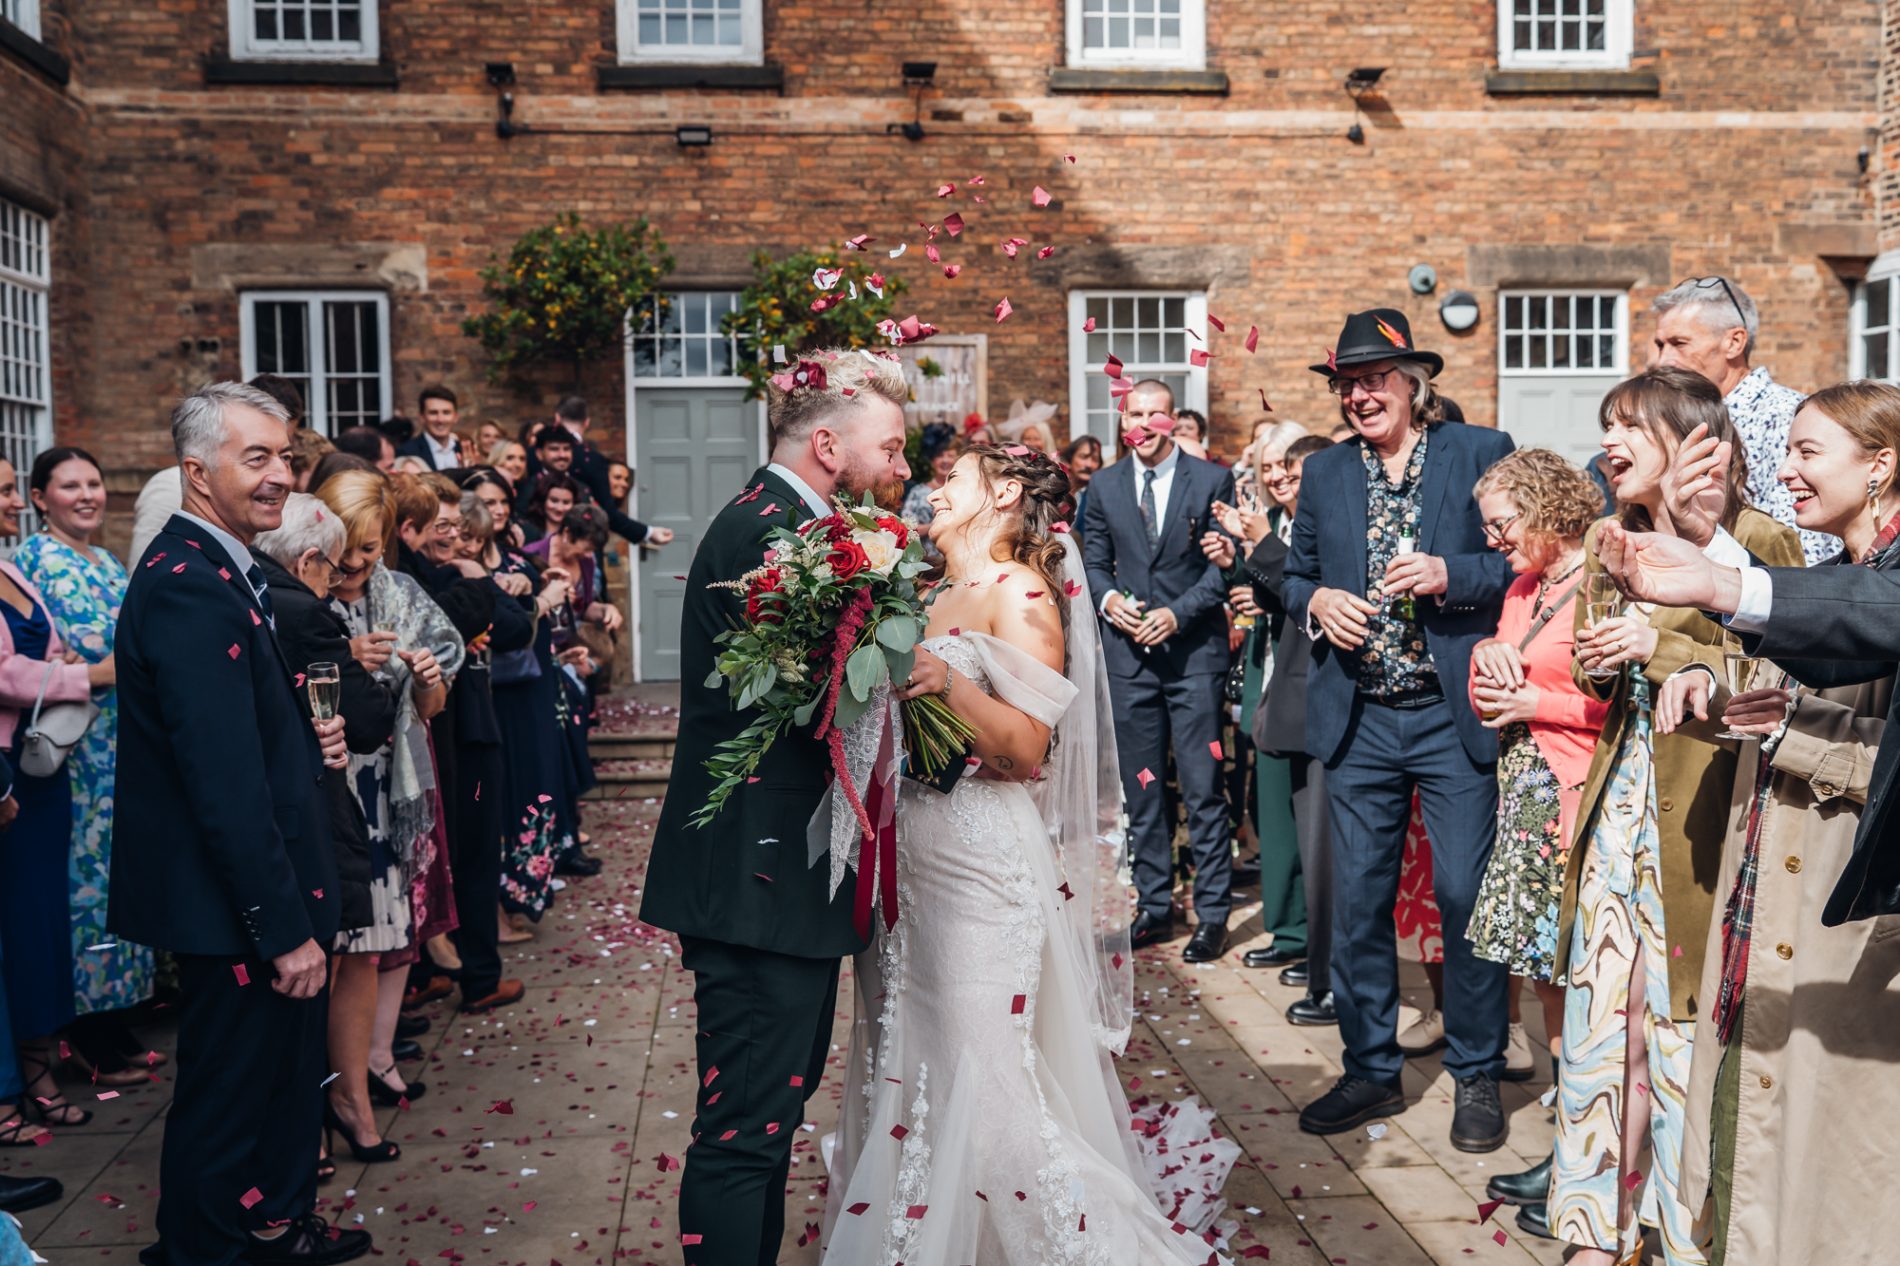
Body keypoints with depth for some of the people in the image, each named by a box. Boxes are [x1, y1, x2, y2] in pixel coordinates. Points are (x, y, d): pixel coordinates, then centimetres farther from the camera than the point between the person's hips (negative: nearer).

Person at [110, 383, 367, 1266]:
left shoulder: (223, 570, 9)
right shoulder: (189, 585, -23)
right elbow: (225, 780, -26)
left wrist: (307, 737, 0)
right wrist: (283, 926, -23)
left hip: (265, 896, 11)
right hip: (234, 906, -11)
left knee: (286, 1072, 24)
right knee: (226, 1101, 6)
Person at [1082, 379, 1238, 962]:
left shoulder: (1212, 480, 0)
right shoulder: (1104, 486, 10)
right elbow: (1094, 561, 14)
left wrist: (1178, 612, -13)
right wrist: (1108, 598, -6)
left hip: (1194, 649, -3)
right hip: (1129, 651, 4)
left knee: (1202, 788, -3)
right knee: (1140, 787, 8)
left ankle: (1212, 914, 6)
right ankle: (1155, 906, 18)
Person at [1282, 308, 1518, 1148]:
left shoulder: (1482, 453, 0)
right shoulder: (1324, 474, 11)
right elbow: (1295, 577, 17)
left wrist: (1449, 575, -18)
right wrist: (1316, 600, -5)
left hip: (1455, 716, -3)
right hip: (1359, 723, 4)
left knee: (1466, 896, 1)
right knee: (1357, 901, 8)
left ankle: (1476, 1076, 19)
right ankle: (1371, 1070, 23)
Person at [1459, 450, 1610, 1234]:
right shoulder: (1523, 587, 16)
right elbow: (1486, 697, 20)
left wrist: (1530, 701, -11)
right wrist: (1487, 658, -2)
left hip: (1572, 798, -9)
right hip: (1524, 793, 9)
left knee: (1571, 971, -4)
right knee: (1546, 969, 10)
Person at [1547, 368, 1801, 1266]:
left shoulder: (1755, 540, -6)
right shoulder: (1614, 541, 16)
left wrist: (1663, 649, -16)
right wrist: (1594, 664, 2)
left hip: (1697, 803, -6)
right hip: (1619, 792, 6)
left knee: (1683, 1020, -1)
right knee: (1601, 1013, 6)